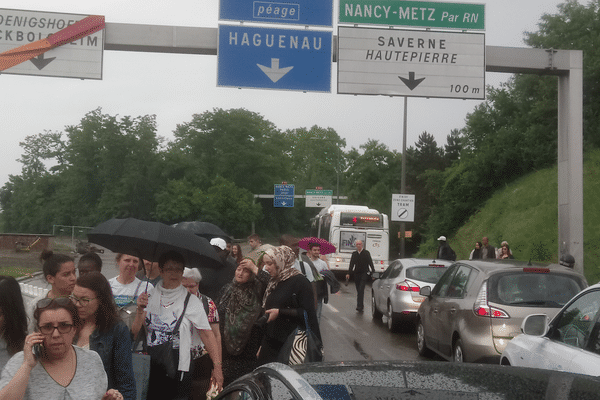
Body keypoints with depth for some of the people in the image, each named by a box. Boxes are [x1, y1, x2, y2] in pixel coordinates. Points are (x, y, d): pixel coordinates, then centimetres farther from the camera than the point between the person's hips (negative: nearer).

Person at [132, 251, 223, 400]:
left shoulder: (191, 301, 0)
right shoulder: (149, 297, 7)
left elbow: (207, 334, -5)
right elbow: (134, 333, 5)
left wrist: (217, 366, -12)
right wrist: (140, 310, -12)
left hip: (179, 367, -2)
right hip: (150, 368, 2)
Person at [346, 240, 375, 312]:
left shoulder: (366, 253, 2)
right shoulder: (354, 254, 13)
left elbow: (370, 263, 0)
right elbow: (351, 264, 15)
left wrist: (373, 272, -8)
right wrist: (348, 273, 6)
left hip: (364, 274, -4)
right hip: (356, 274, 4)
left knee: (361, 290, -15)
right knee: (358, 291, 7)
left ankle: (359, 306, -19)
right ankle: (361, 307, 17)